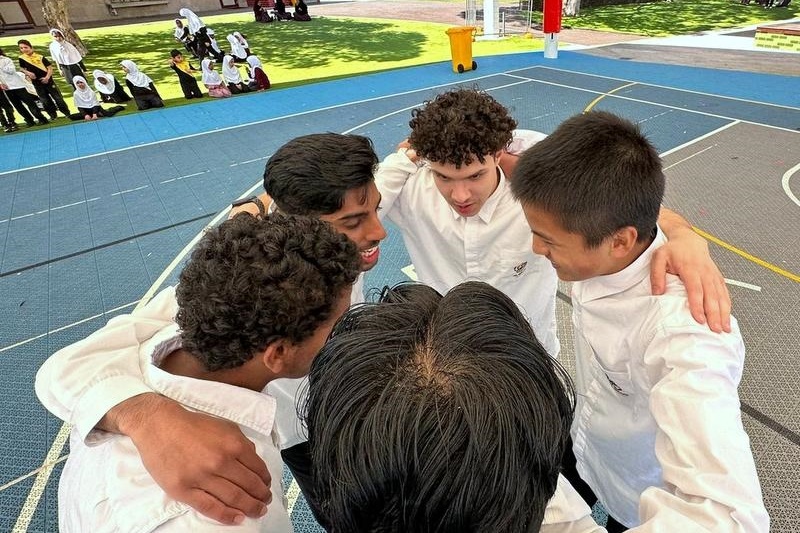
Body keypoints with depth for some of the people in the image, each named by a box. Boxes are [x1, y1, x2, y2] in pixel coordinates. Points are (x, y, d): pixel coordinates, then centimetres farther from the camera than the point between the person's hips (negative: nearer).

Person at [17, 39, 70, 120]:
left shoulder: (40, 57, -7)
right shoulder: (21, 58, 2)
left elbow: (50, 67, -5)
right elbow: (21, 68, 15)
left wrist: (47, 77, -18)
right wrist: (27, 73, -6)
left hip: (47, 80, -3)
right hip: (36, 83, 3)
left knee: (58, 98, 1)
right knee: (45, 101, 7)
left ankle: (68, 113, 10)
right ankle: (53, 115, 17)